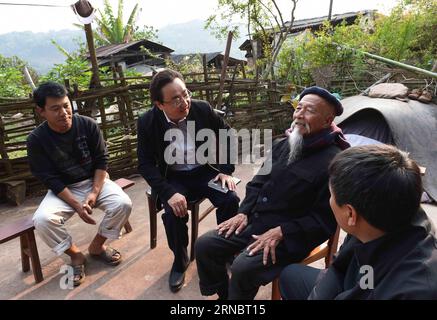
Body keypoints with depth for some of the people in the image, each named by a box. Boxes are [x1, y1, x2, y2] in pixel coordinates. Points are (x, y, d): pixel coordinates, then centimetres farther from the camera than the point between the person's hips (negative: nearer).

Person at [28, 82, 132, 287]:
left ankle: (97, 246, 2)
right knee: (42, 220, -28)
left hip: (94, 181, 1)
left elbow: (101, 160, -7)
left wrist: (94, 193, -17)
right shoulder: (36, 139, -14)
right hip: (62, 189, 0)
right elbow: (50, 179, -12)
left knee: (123, 204, -25)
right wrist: (76, 205, -20)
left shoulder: (88, 125, -12)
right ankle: (75, 254, 0)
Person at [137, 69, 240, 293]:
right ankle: (180, 260, 4)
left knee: (230, 201, -21)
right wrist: (169, 192, -25)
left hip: (206, 171, 2)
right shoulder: (147, 122, -13)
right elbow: (145, 164, -11)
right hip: (173, 178, -1)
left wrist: (226, 170, -6)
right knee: (173, 212, -27)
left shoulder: (203, 109, -11)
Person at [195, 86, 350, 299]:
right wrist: (243, 213, 0)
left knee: (243, 268, -28)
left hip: (291, 236, -7)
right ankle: (222, 294, 21)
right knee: (205, 245, -2)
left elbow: (326, 220, -16)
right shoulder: (282, 145, 7)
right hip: (256, 221, 7)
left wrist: (280, 232, -20)